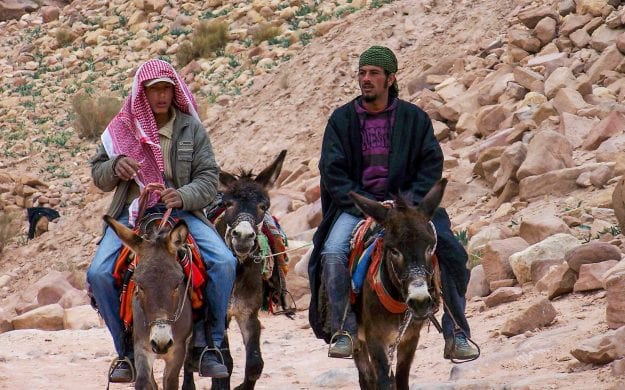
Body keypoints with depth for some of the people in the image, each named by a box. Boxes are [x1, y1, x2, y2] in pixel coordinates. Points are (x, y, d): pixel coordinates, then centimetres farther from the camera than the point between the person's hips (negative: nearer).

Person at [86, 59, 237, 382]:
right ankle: (127, 350, -6)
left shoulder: (191, 128, 4)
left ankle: (208, 346, -9)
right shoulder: (122, 128, 4)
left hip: (181, 211, 0)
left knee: (224, 263, -24)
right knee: (98, 274, -23)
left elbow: (208, 178, 1)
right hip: (131, 215, 0)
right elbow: (98, 175, 10)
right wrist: (115, 166, -14)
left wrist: (184, 197, -20)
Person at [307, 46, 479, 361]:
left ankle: (456, 334, -8)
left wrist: (409, 203, -13)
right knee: (332, 254, -28)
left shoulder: (414, 118, 5)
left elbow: (432, 164, 2)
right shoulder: (342, 119, 3)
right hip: (356, 203, 0)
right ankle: (344, 330, -12)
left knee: (449, 252, -21)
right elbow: (332, 170, -2)